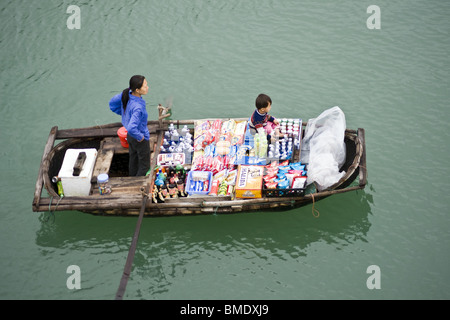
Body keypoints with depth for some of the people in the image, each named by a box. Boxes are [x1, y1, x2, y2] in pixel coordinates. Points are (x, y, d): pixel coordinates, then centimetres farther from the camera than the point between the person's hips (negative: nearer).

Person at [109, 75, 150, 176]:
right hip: (140, 141, -8)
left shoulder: (126, 95, -16)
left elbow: (112, 104, 3)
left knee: (133, 160, 29)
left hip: (130, 137, 8)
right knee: (144, 166, 14)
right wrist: (140, 137, -26)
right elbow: (131, 128, -45)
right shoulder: (137, 107, -39)